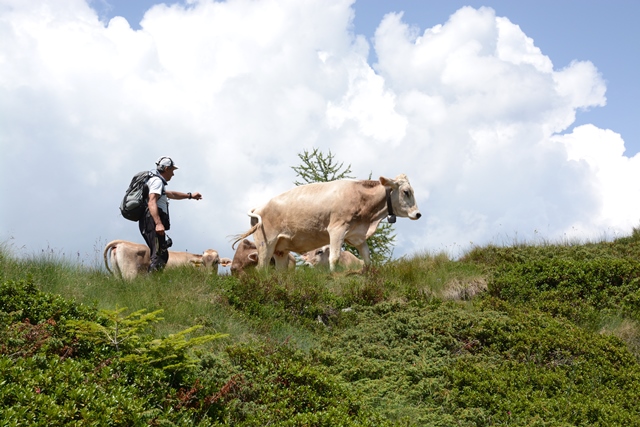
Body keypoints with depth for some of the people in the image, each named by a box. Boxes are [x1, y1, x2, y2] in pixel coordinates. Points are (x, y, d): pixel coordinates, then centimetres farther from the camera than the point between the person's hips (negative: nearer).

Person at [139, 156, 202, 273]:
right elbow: (152, 202, -20)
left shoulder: (157, 181, 28)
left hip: (148, 224, 11)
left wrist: (190, 195, 55)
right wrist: (158, 223, -31)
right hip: (153, 222, -11)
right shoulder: (157, 181, -5)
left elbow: (171, 194, 46)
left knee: (162, 255, 13)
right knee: (160, 255, -17)